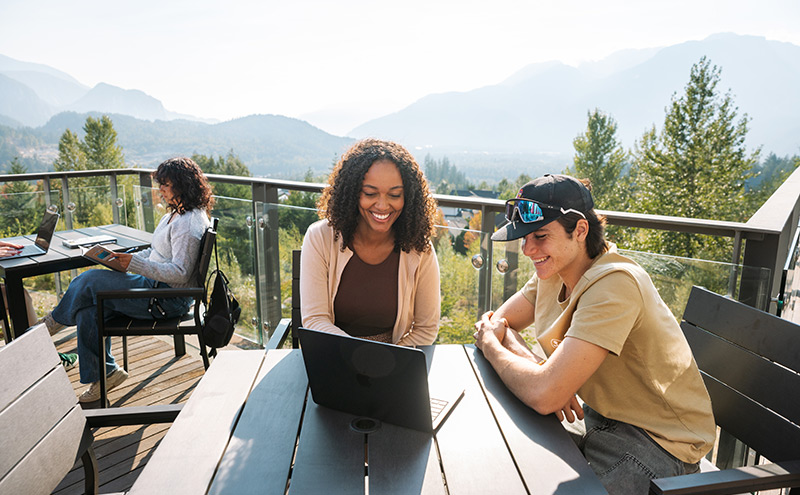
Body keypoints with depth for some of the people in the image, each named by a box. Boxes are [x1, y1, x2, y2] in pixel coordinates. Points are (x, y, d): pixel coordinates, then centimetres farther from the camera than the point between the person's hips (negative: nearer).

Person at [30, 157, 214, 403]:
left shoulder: (189, 223, -19)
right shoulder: (176, 213, 14)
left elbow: (180, 273, -25)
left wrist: (135, 263, -26)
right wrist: (126, 259, 6)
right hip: (154, 285, 10)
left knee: (91, 280, -13)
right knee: (88, 310, -2)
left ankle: (56, 320, 16)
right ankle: (103, 373, 9)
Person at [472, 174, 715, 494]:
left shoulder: (613, 284, -30)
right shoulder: (553, 271, -3)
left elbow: (544, 395, -35)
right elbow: (496, 322, -1)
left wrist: (490, 343, -17)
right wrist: (536, 367, -21)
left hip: (655, 440, -7)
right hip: (595, 416, 7)